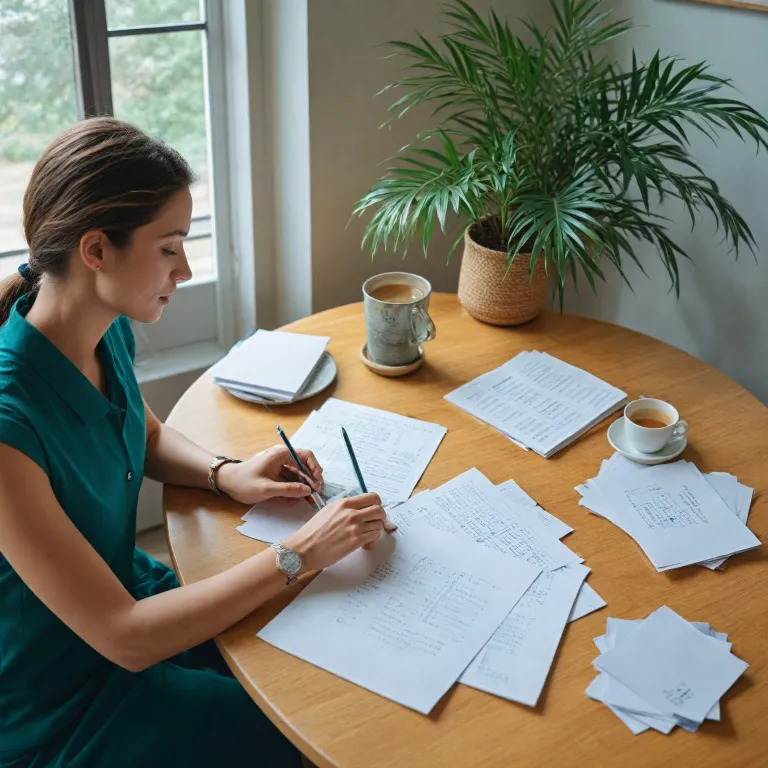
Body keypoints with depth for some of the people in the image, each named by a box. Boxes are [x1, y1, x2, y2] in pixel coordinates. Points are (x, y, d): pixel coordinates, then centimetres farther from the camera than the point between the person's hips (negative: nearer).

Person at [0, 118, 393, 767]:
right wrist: (298, 555, -25)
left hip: (132, 590, 7)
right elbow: (123, 639, -28)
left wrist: (225, 474, -6)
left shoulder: (108, 329, -9)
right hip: (57, 710, -6)